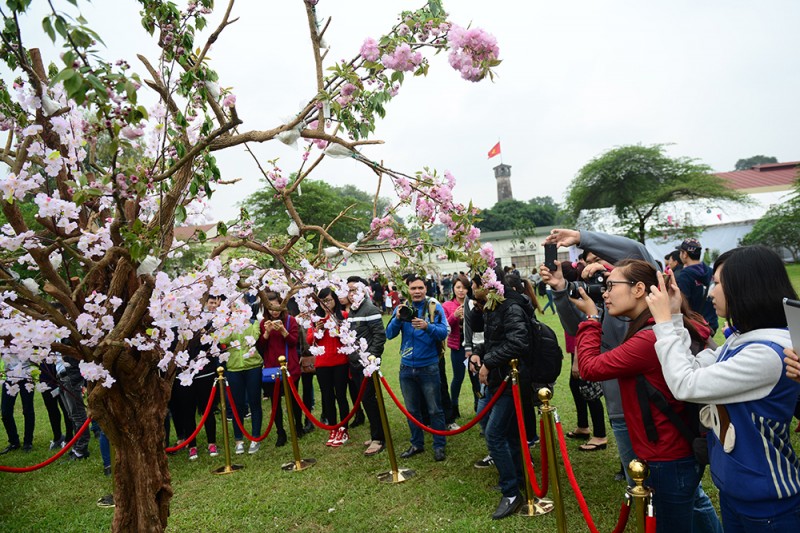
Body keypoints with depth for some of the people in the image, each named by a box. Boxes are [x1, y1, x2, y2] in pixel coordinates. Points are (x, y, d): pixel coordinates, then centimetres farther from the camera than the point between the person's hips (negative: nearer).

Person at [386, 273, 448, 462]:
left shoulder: (435, 307, -7)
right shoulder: (401, 308, 2)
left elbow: (443, 333, -15)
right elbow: (389, 334, -4)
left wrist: (428, 326, -34)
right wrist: (398, 318, -22)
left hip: (428, 366, -3)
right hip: (407, 366, 4)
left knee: (435, 409, 6)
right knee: (412, 410, 16)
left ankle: (439, 446, 21)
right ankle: (417, 444, 31)